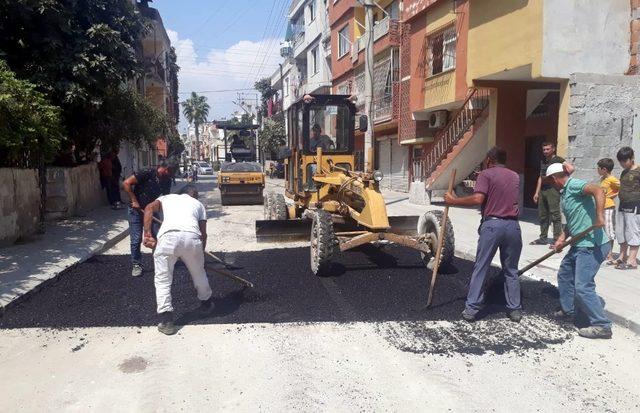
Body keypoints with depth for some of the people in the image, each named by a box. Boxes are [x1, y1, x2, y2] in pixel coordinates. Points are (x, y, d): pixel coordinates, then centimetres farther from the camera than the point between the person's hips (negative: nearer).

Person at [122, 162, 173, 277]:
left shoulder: (167, 181, -5)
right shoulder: (147, 173, -23)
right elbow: (126, 183, -22)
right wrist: (134, 201, -22)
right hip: (136, 209, -5)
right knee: (136, 239, -3)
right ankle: (136, 265, 13)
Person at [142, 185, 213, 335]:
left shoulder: (167, 197, 33)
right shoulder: (198, 204, 33)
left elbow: (149, 208, 11)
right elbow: (203, 233, 26)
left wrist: (148, 234, 6)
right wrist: (200, 253, 37)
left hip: (167, 237, -1)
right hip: (192, 237, 1)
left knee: (162, 279, 12)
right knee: (199, 274, 25)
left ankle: (166, 320, 7)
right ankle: (206, 303, 45)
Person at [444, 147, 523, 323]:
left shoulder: (486, 174, -1)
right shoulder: (515, 176, 18)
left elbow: (478, 199, -15)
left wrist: (454, 200, -7)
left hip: (492, 224, -4)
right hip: (512, 225, 5)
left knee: (480, 268, 2)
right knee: (511, 270, 14)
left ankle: (471, 308, 4)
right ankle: (515, 309, 17)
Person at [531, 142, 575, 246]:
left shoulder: (557, 159, -5)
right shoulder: (543, 161, 18)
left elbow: (571, 168, -20)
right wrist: (537, 192, 17)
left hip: (553, 189, -8)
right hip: (543, 190, 8)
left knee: (555, 215, -7)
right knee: (542, 215, 11)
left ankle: (557, 239, -4)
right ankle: (543, 238, 20)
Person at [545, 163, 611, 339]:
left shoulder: (574, 185, -13)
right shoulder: (564, 194, 17)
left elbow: (598, 191, -30)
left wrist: (599, 217, -34)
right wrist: (562, 239, 9)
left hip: (592, 246, -11)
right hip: (580, 245, 11)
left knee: (582, 286, -9)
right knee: (564, 274, 23)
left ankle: (602, 326, 2)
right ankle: (568, 310, 38)